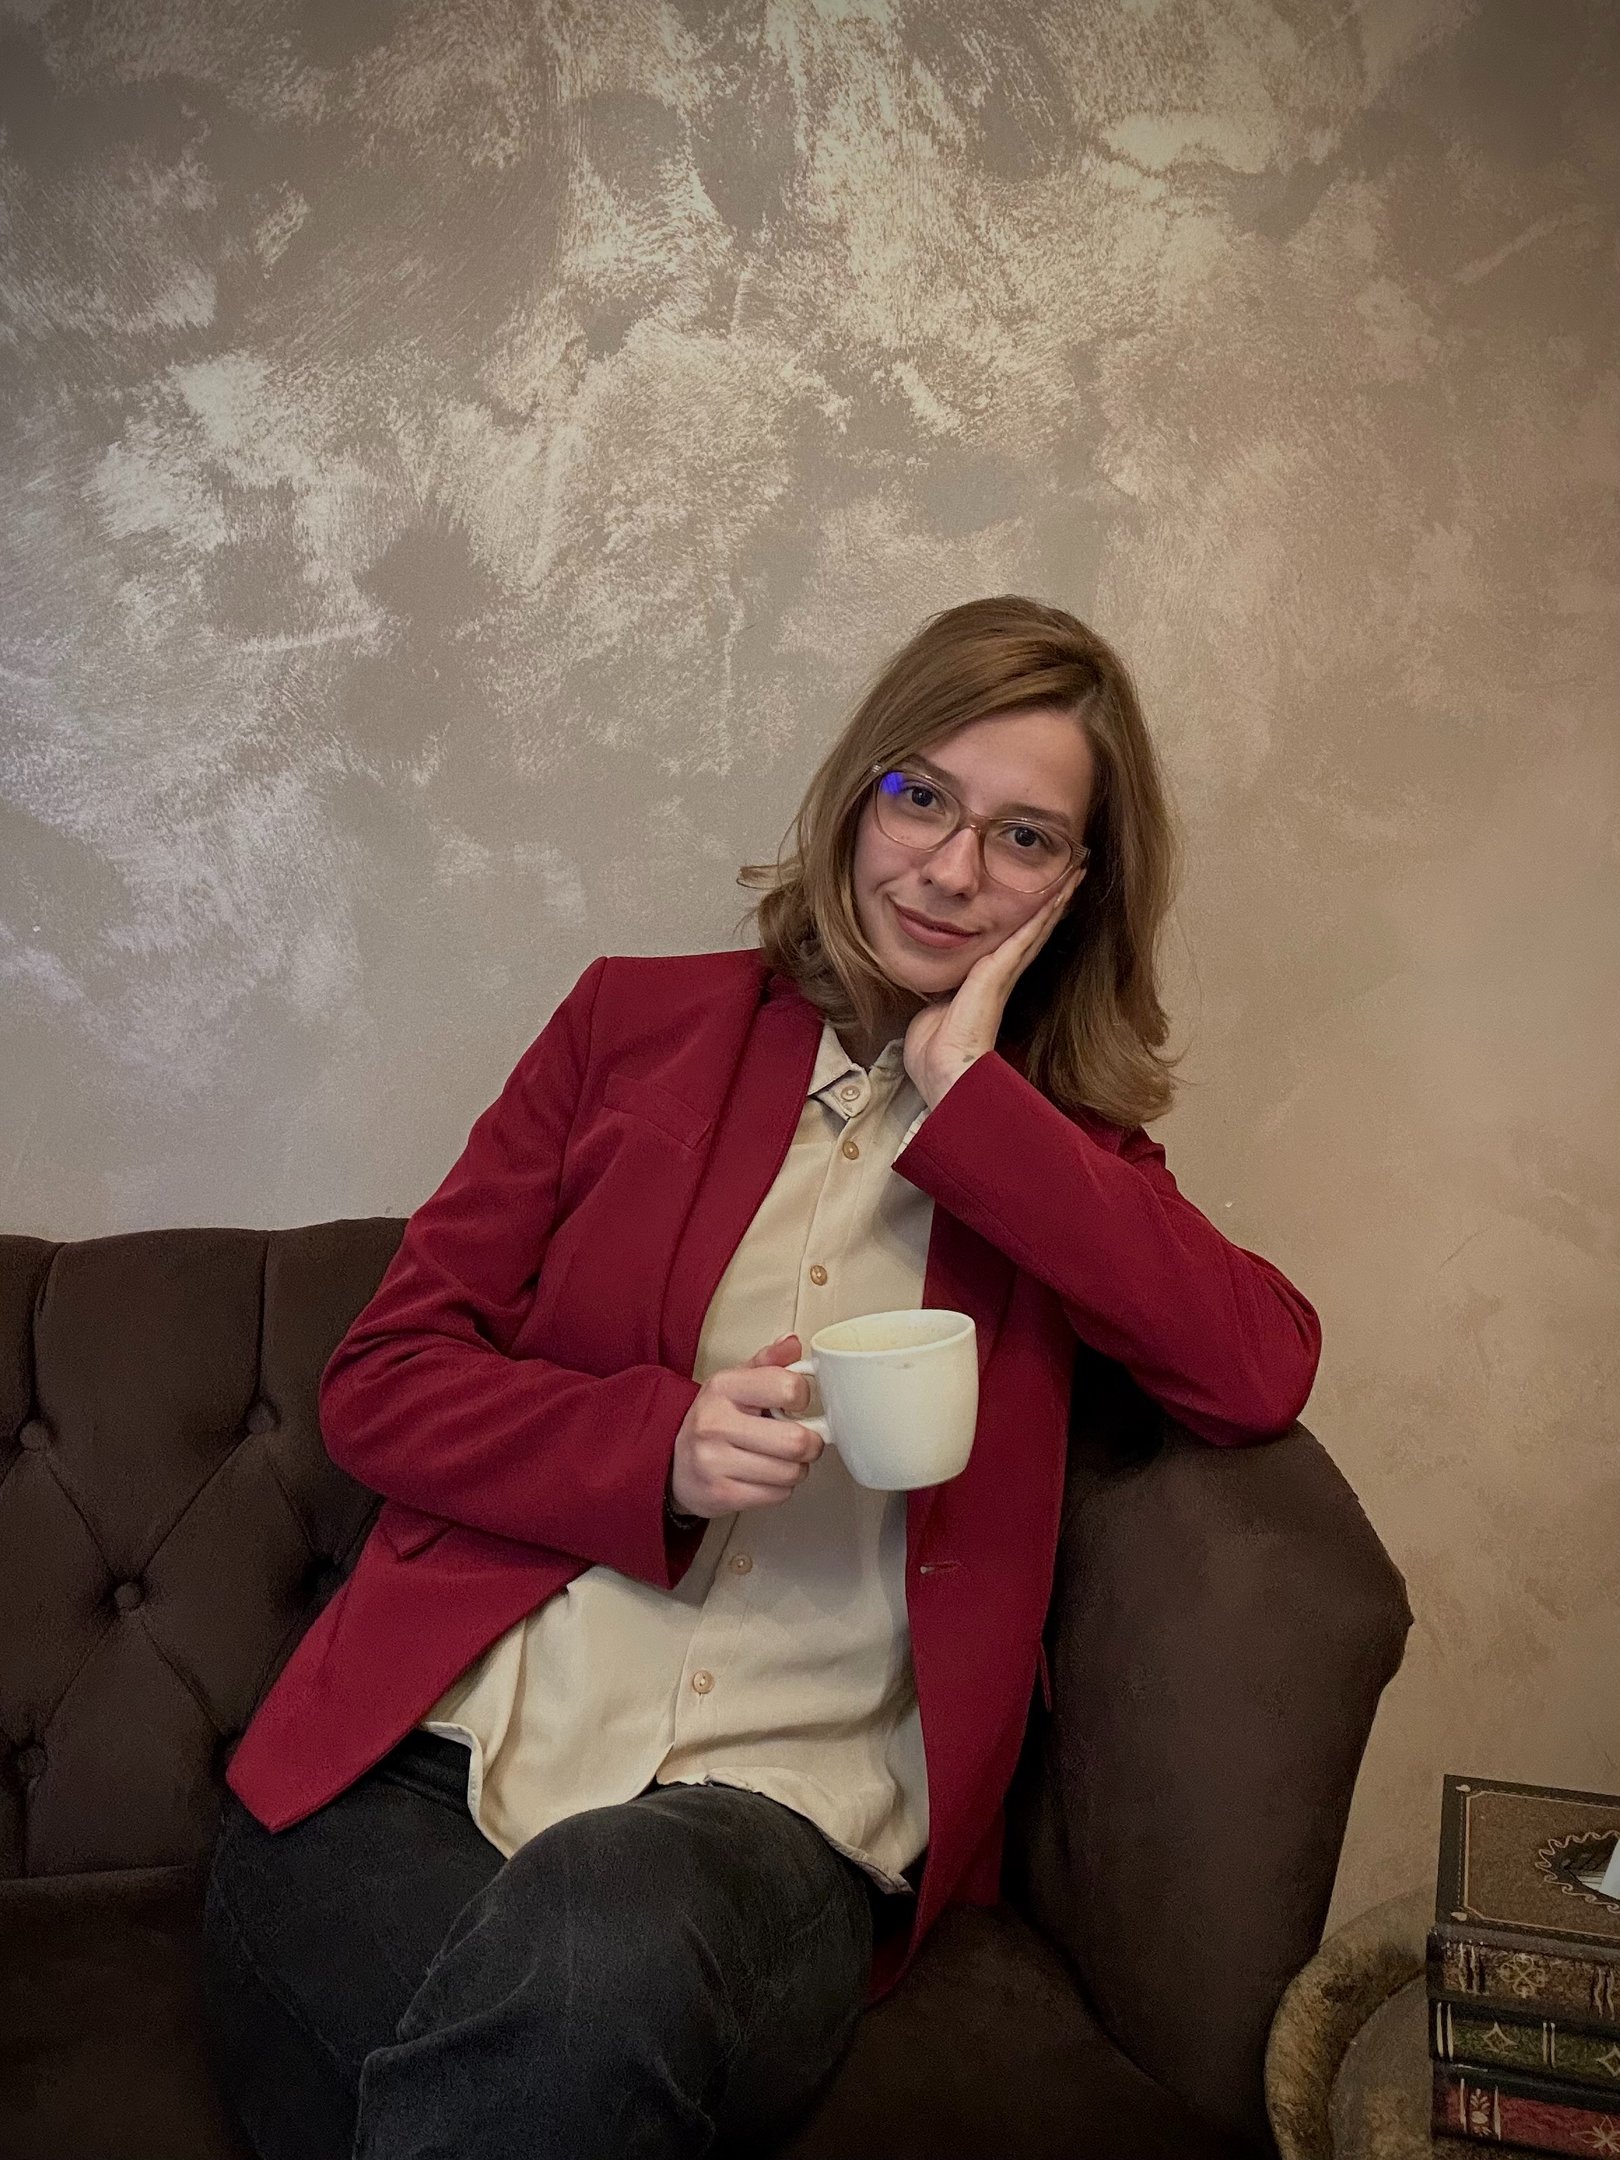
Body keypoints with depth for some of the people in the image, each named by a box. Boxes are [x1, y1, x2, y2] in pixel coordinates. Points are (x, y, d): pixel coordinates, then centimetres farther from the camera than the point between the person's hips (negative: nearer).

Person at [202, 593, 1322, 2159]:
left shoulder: (1064, 1145, 13)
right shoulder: (639, 1018, 10)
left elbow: (1265, 1372, -7)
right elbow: (379, 1380, 7)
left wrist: (965, 1094, -7)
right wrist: (661, 1445, -12)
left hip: (786, 1807, 0)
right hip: (426, 1756, 1)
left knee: (599, 1950, -34)